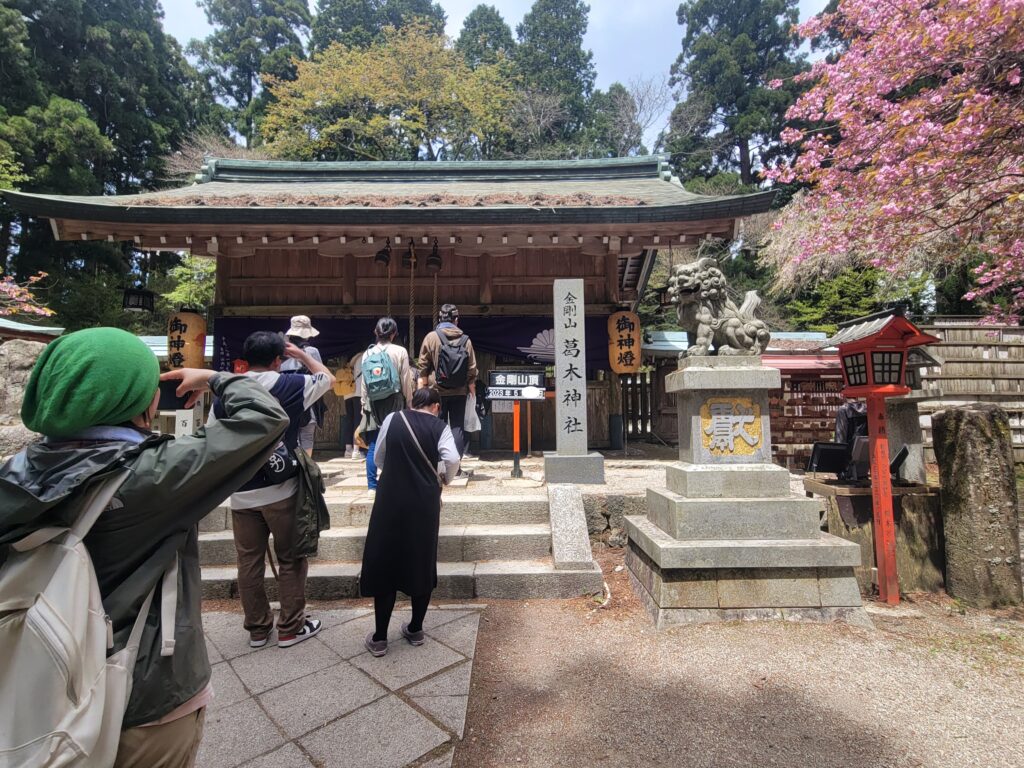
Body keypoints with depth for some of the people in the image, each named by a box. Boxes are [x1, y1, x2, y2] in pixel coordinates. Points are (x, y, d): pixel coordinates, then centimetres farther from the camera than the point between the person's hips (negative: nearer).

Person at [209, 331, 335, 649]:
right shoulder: (291, 386, -9)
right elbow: (329, 378, 9)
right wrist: (300, 353, 17)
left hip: (242, 493, 3)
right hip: (282, 491, -3)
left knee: (249, 562, 15)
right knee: (291, 560, 11)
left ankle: (257, 629, 29)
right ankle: (291, 627, 22)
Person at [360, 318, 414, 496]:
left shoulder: (367, 354, 4)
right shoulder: (400, 352, -5)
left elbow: (363, 382, 7)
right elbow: (406, 381, -2)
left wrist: (364, 404, 14)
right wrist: (409, 401, 8)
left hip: (373, 403, 3)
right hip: (393, 401, -3)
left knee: (373, 445, 6)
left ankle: (372, 485, 8)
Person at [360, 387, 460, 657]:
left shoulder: (392, 419, 3)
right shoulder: (440, 427, 0)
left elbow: (379, 458, 9)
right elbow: (452, 459, -14)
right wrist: (445, 479, 6)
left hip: (391, 499, 0)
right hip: (425, 502, 0)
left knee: (385, 562, 11)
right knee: (422, 563, 15)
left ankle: (379, 638, 19)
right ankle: (415, 630, 27)